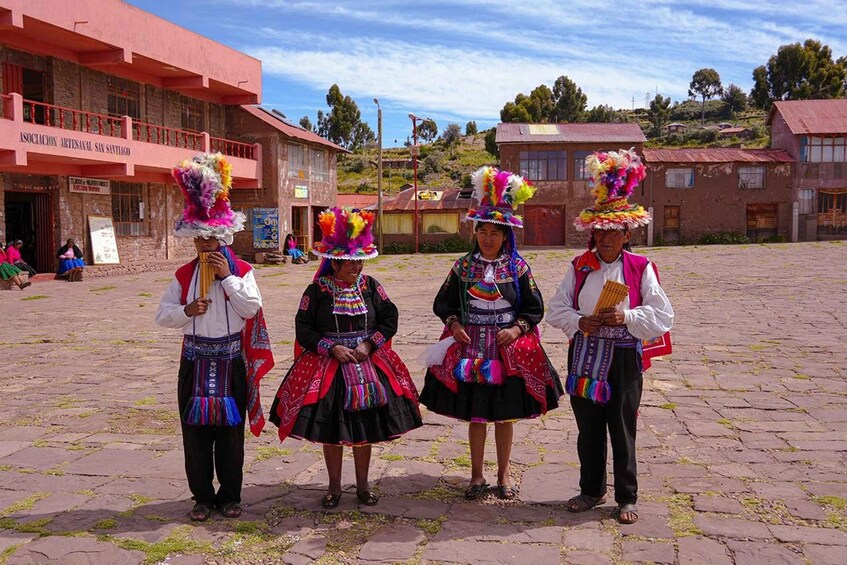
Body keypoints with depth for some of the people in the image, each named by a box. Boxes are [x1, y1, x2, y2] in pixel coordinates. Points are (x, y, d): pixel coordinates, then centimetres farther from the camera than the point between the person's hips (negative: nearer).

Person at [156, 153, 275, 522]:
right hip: (196, 361, 2)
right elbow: (162, 315, 3)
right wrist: (187, 311, -15)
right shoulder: (184, 275, 5)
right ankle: (202, 496, 20)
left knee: (230, 431, 6)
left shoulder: (241, 270, -1)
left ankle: (230, 495, 20)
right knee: (195, 432, 7)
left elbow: (252, 308, -14)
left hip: (231, 361, -2)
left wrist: (228, 277, -17)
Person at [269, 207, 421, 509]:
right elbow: (304, 328, -7)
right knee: (330, 429, 6)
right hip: (328, 367, -2)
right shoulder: (317, 290, -6)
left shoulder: (370, 286, 0)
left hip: (368, 362, 2)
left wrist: (369, 344, -11)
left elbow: (390, 319, 2)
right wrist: (331, 348, -16)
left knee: (365, 427, 8)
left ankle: (363, 485, 25)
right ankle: (334, 487, 23)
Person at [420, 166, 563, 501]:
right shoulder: (463, 266, 2)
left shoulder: (518, 267, -1)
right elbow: (443, 303, 9)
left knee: (504, 415, 9)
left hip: (508, 350, -1)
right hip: (470, 348, 1)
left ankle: (504, 474, 26)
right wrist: (454, 324, -8)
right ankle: (477, 476, 23)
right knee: (474, 415, 8)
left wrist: (517, 329, -13)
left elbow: (535, 308, 2)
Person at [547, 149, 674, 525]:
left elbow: (662, 315, -6)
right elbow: (556, 309, 3)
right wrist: (579, 321, -15)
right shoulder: (579, 267, 4)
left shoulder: (640, 268, -3)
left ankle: (627, 498, 22)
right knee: (588, 430, 13)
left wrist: (626, 317, -20)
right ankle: (592, 490, 31)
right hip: (585, 356, 3)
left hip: (624, 357, -3)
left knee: (623, 430, 6)